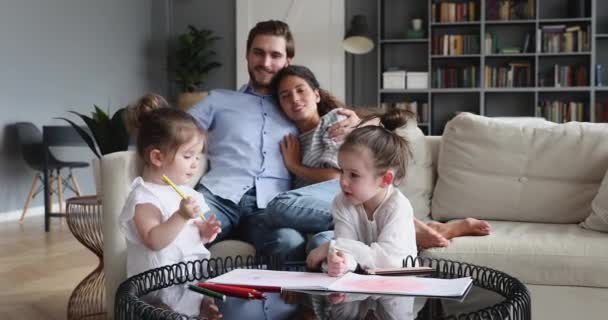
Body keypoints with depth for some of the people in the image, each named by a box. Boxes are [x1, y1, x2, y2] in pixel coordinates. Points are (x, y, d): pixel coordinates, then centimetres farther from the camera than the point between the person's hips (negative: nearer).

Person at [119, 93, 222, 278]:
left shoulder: (185, 192, 17)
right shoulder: (145, 197, -9)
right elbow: (153, 241, -20)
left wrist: (204, 232, 7)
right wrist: (181, 216, -27)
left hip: (196, 268, 9)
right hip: (162, 277, -8)